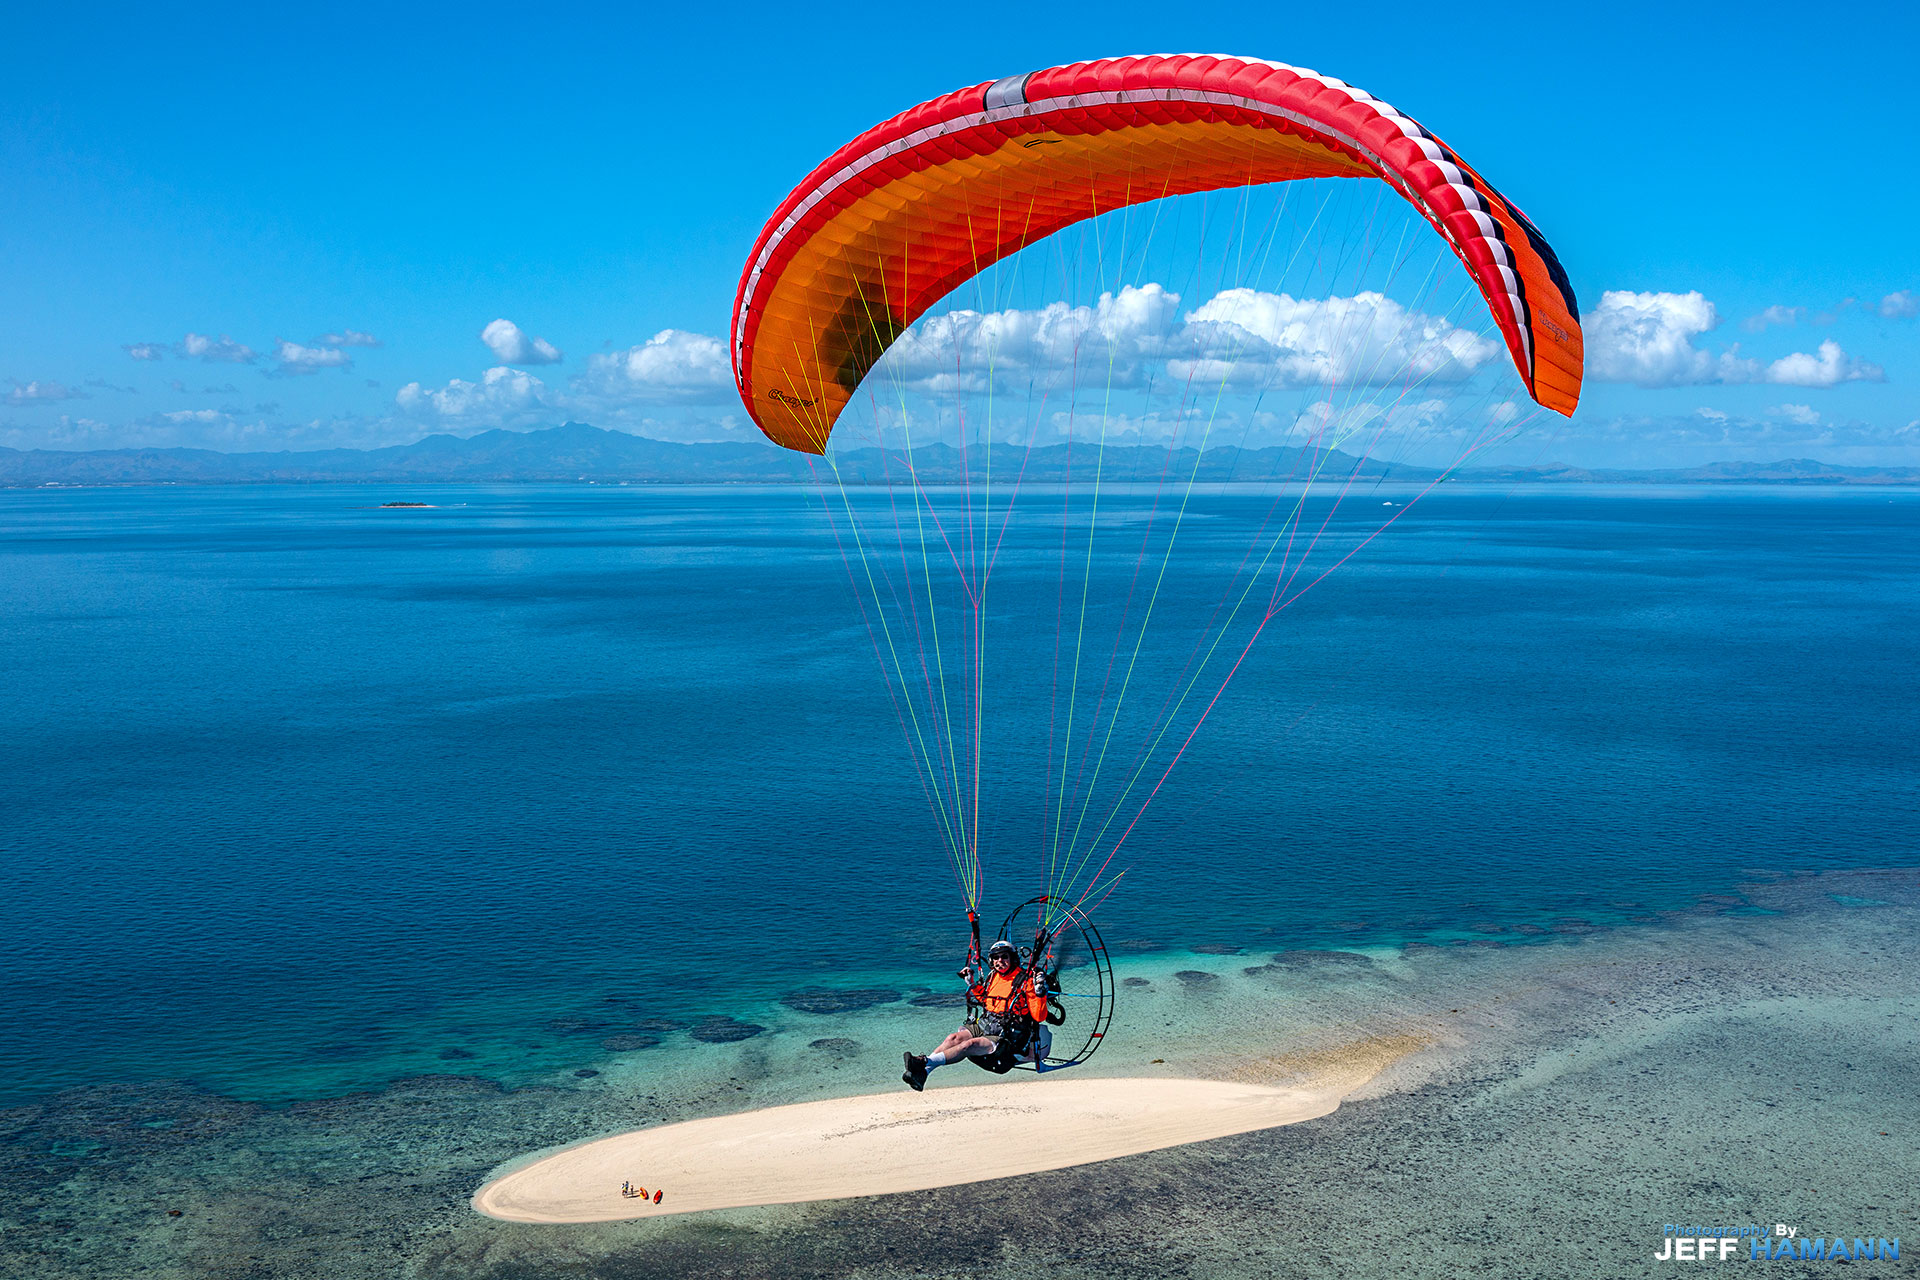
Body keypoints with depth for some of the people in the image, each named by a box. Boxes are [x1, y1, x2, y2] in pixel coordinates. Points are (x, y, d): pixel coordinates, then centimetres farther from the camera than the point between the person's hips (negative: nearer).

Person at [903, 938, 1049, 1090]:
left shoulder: (1026, 980, -6)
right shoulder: (992, 977, 13)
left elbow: (1039, 1017, -10)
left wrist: (1040, 994, -25)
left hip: (1007, 1038, -6)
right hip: (982, 1026, 6)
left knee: (970, 1044, -30)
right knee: (954, 1038, -21)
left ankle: (926, 1061, -44)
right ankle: (921, 1072, -34)